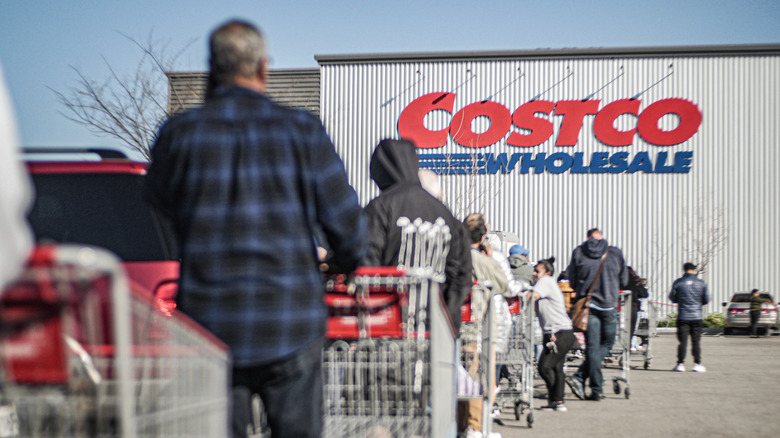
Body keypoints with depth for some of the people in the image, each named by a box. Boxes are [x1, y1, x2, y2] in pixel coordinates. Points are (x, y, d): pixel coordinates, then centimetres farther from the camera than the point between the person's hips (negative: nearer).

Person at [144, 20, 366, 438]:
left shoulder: (180, 133, -2)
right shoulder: (301, 130, -3)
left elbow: (159, 202, 16)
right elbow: (346, 220, -1)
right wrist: (345, 260, 22)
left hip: (209, 322, 1)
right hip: (291, 320, -1)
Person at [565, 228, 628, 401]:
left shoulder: (578, 252, 3)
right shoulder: (615, 253, 2)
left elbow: (572, 281, 9)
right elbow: (623, 280, 11)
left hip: (587, 303, 1)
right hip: (608, 305, -1)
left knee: (592, 347, 5)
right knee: (607, 343, 12)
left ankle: (597, 389, -2)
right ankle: (580, 377, -4)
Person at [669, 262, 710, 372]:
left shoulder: (678, 283, -3)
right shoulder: (701, 283, -1)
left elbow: (672, 298, 5)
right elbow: (706, 300, 4)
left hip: (682, 317, 0)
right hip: (697, 316, 1)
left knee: (682, 341, 2)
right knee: (696, 341, 5)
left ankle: (681, 364, 3)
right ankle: (697, 364, 5)